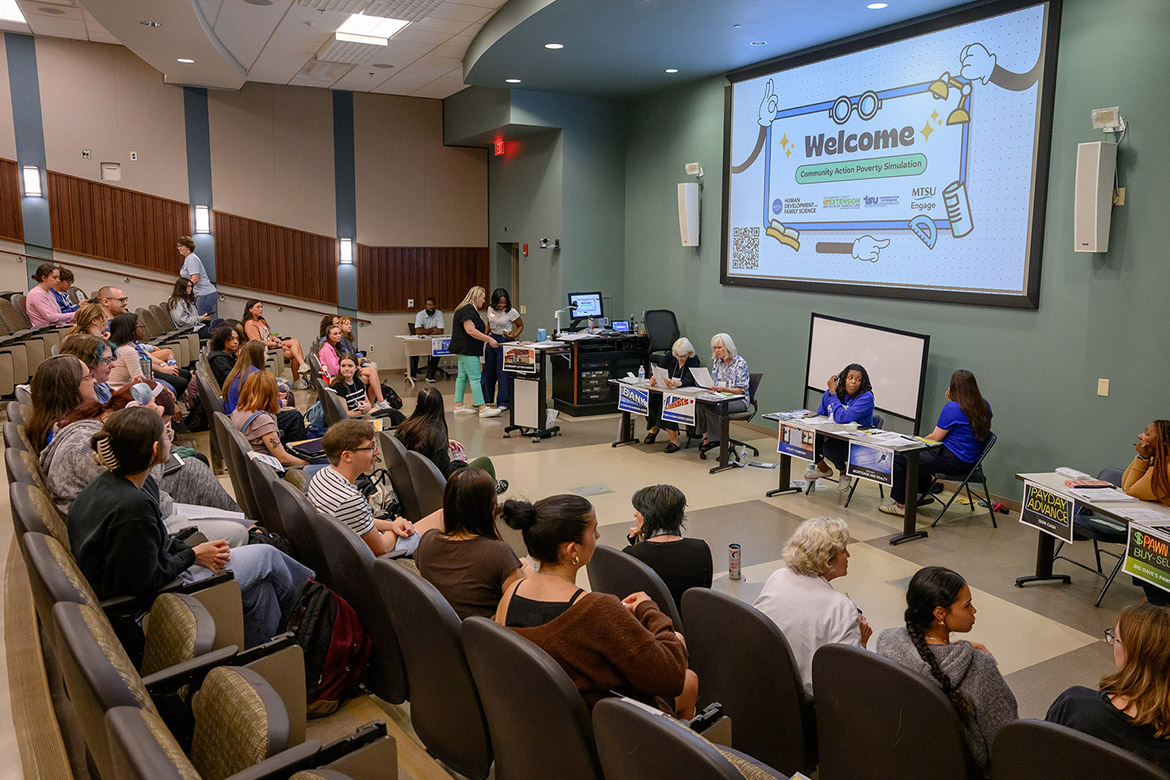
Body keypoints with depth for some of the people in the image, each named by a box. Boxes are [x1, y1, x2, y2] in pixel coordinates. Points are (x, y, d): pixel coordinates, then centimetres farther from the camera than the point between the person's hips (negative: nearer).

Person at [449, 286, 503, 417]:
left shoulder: (470, 309, 18)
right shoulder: (467, 309, -16)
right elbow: (470, 330, -23)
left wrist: (486, 338, 18)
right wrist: (488, 339, -21)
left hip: (464, 350, 11)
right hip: (467, 350, -11)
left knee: (462, 376, 11)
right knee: (475, 378, -11)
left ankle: (458, 406, 15)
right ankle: (482, 409, -12)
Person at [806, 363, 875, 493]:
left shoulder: (866, 398, -16)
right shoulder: (830, 392, 4)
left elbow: (842, 418, -27)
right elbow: (819, 416, 12)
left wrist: (833, 394, -18)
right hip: (833, 436, 6)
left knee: (828, 446, -34)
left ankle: (843, 472, 2)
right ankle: (822, 467, 10)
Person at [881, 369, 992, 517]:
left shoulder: (952, 408, -18)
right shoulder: (985, 407, 5)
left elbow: (935, 438, -12)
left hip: (953, 461, -9)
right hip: (970, 460, 9)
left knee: (900, 459, -3)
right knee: (920, 455, 30)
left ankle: (901, 504, 4)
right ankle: (924, 493, 37)